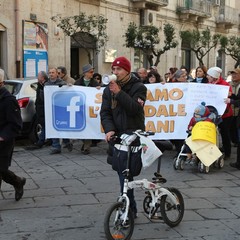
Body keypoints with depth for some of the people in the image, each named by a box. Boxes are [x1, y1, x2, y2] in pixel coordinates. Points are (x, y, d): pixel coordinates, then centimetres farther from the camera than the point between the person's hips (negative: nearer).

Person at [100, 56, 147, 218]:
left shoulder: (138, 87, -1)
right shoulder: (109, 89, 12)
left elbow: (135, 109, -16)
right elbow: (105, 112, 2)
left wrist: (119, 93, -22)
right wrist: (109, 129, -15)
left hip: (133, 133, -5)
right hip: (117, 136, 5)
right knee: (123, 173, 9)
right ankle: (131, 208, 20)